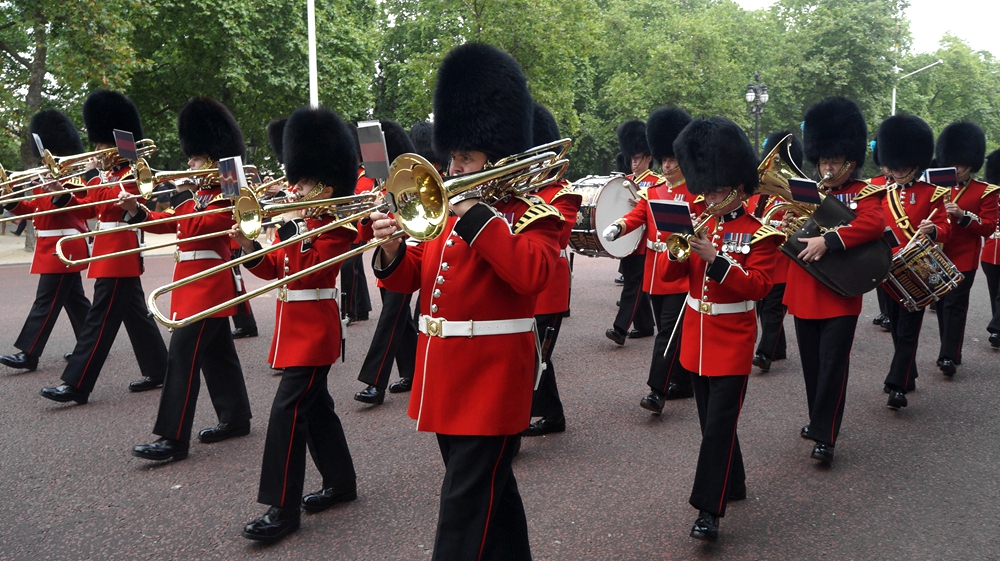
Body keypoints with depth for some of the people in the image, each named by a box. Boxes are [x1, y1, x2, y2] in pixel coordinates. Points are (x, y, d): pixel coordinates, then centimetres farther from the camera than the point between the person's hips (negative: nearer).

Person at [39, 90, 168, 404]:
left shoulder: (132, 174, -12)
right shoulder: (114, 174, 17)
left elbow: (109, 204, -24)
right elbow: (90, 208, 16)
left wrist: (93, 175, -17)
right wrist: (63, 195, 2)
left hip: (118, 255, -10)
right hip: (114, 255, 10)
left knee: (100, 319, -9)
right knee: (135, 314, 13)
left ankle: (76, 385, -9)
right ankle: (158, 370, 21)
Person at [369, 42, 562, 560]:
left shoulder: (534, 217, -8)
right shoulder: (448, 212, 12)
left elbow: (531, 274, -29)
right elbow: (410, 277, 10)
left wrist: (476, 215, -26)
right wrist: (391, 249, -11)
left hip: (491, 376, -7)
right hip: (445, 373, 8)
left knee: (465, 505, -4)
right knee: (489, 489, 21)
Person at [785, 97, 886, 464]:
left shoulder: (866, 194, -4)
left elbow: (873, 225, -25)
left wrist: (827, 241, -33)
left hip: (840, 296, -5)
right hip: (803, 293, 5)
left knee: (832, 365, -3)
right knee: (811, 364, 15)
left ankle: (824, 436, 5)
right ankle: (818, 420, 31)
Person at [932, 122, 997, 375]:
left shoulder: (985, 192, -2)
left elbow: (989, 228, -8)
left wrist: (963, 215, -22)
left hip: (963, 259, -5)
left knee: (955, 305, -7)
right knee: (942, 304, 10)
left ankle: (949, 356, -6)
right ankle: (949, 351, 21)